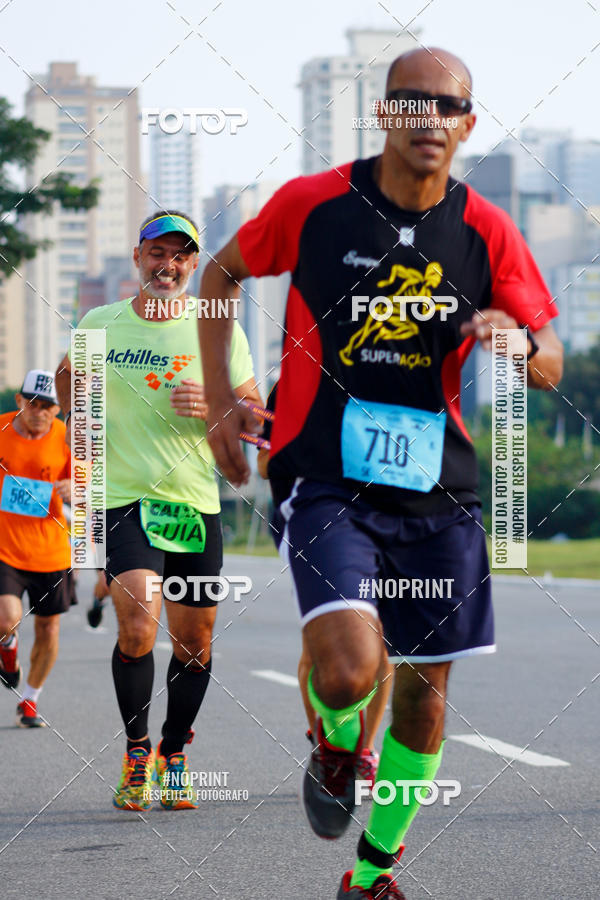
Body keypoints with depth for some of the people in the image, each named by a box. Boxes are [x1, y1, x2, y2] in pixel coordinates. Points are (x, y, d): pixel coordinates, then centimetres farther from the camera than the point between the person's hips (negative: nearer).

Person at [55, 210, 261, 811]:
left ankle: (173, 755, 27)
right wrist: (71, 375, 4)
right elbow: (71, 400, 24)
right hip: (124, 501, -2)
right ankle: (136, 751, 0)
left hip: (196, 505, 2)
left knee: (194, 641, 6)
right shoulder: (99, 325, 5)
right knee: (137, 627, -20)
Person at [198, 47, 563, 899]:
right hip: (327, 480, -3)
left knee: (424, 693, 8)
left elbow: (551, 364, 2)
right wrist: (219, 398, 3)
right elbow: (222, 273, 11)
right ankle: (335, 744, 14)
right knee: (348, 671, -23)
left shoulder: (487, 232, -1)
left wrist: (518, 342, -22)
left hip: (438, 492, 3)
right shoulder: (312, 203, -6)